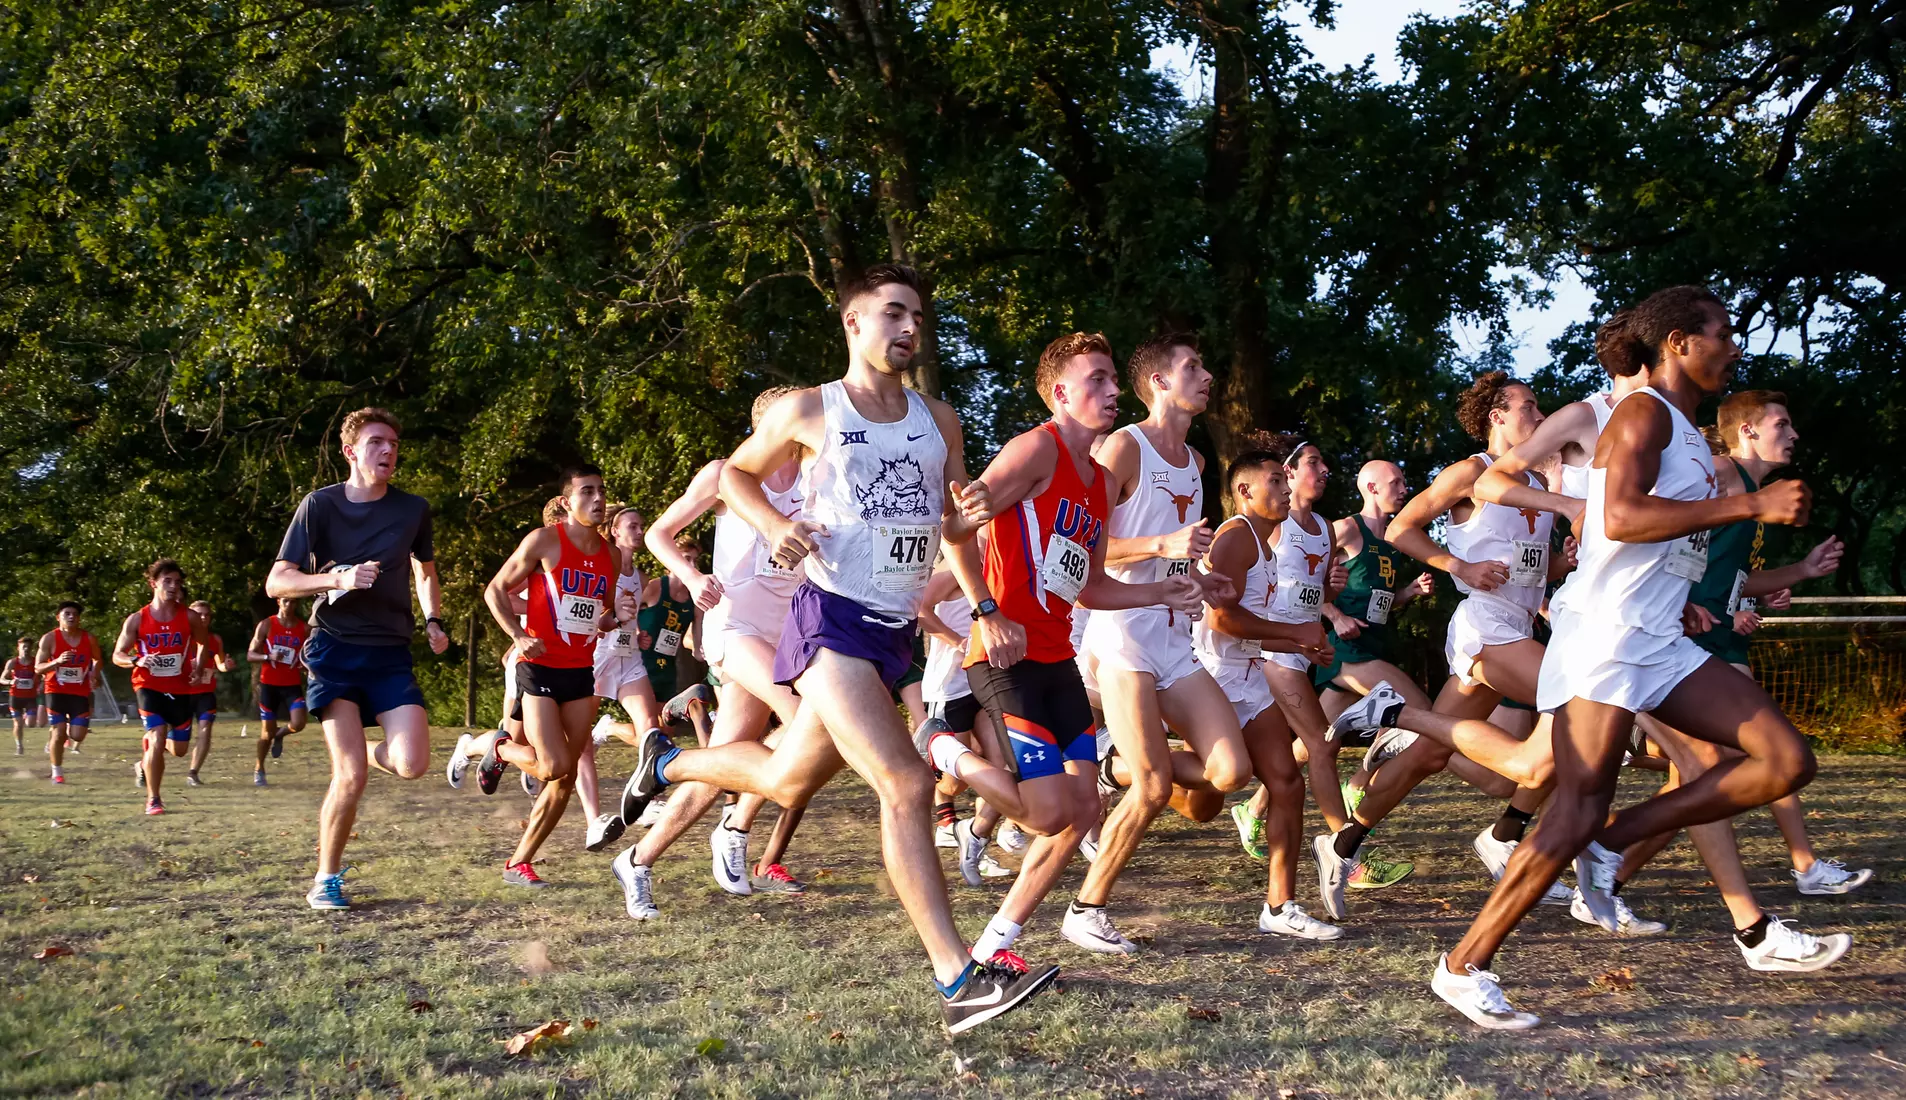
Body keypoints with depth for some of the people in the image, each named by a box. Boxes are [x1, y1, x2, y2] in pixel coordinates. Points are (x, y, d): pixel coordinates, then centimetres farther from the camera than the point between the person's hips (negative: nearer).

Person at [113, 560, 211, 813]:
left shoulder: (190, 617, -4)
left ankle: (146, 761, 44)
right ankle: (153, 800, -6)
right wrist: (137, 661, -23)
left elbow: (203, 643, 15)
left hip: (180, 688, 3)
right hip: (149, 685, -3)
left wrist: (198, 664, -4)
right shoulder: (137, 620, -7)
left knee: (179, 749, 8)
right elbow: (118, 655, -1)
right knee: (158, 738, -19)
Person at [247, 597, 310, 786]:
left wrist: (306, 663, -10)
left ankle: (280, 735, 17)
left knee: (298, 724, -19)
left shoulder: (304, 629, 5)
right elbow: (250, 655, -2)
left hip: (293, 685, 2)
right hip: (269, 684, -1)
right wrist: (269, 657, -21)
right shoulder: (266, 625, -2)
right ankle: (259, 770, 25)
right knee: (267, 732, 3)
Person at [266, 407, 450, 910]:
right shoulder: (320, 505, -4)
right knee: (351, 776, -12)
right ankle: (326, 880, 8)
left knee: (412, 764, -14)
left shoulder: (414, 509, 6)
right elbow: (277, 583, -7)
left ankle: (371, 751, 22)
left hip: (390, 652, 3)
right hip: (334, 648, -3)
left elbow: (425, 571, 25)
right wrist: (338, 577, -22)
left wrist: (433, 622, 9)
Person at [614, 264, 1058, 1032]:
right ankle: (957, 981, -18)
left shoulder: (937, 420, 10)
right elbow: (736, 473, 12)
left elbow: (961, 520, 19)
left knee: (787, 781, 17)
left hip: (895, 630, 6)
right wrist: (775, 524, -7)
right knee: (907, 783, -20)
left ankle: (666, 761, 45)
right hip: (831, 620, -6)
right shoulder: (809, 411, -1)